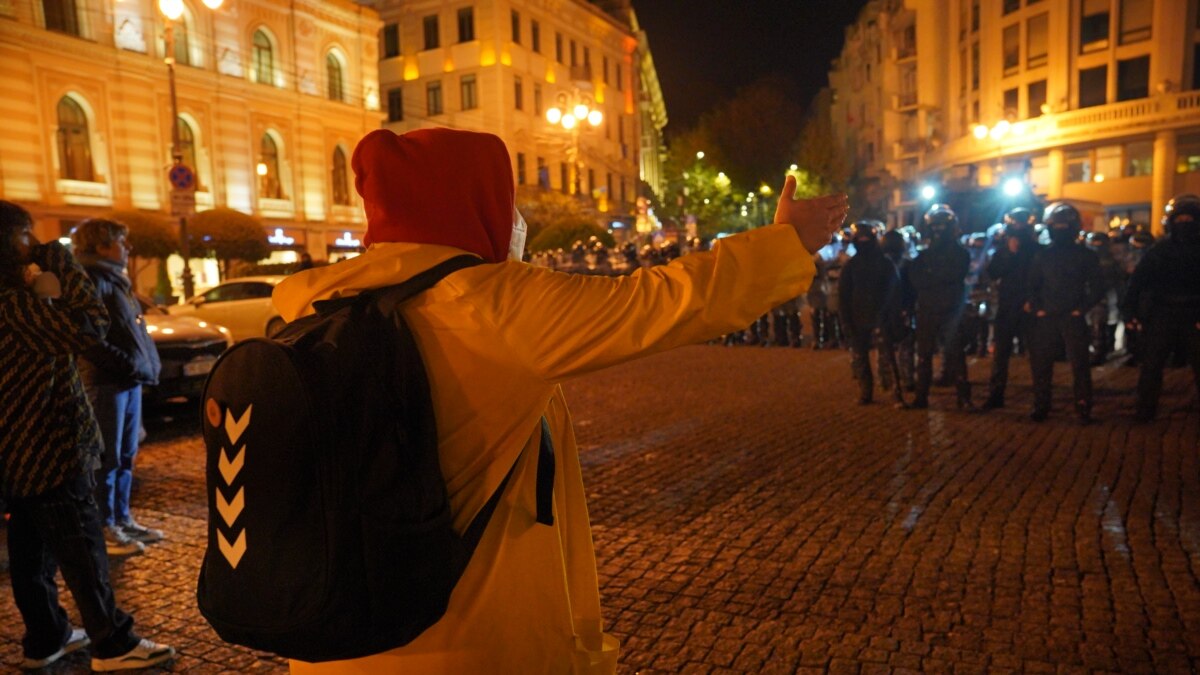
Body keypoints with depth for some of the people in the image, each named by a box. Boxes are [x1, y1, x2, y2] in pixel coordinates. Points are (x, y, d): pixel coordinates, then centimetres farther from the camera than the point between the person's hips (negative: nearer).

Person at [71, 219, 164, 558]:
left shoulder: (115, 279, 18)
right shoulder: (93, 280, -11)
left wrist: (145, 362, 10)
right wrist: (124, 363, -19)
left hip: (129, 381, 9)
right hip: (105, 383, -9)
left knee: (126, 456, 15)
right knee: (107, 459, -1)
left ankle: (122, 519, 25)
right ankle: (104, 529, 8)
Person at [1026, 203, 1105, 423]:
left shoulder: (1085, 255, 5)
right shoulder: (1042, 255, 10)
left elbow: (1097, 287, 4)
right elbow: (1032, 284, 13)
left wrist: (1082, 308, -5)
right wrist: (1036, 308, 1)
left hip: (1073, 317, -2)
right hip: (1046, 317, 2)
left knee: (1080, 364, -4)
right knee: (1040, 363, 1)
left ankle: (1083, 408, 3)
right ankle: (1041, 406, 11)